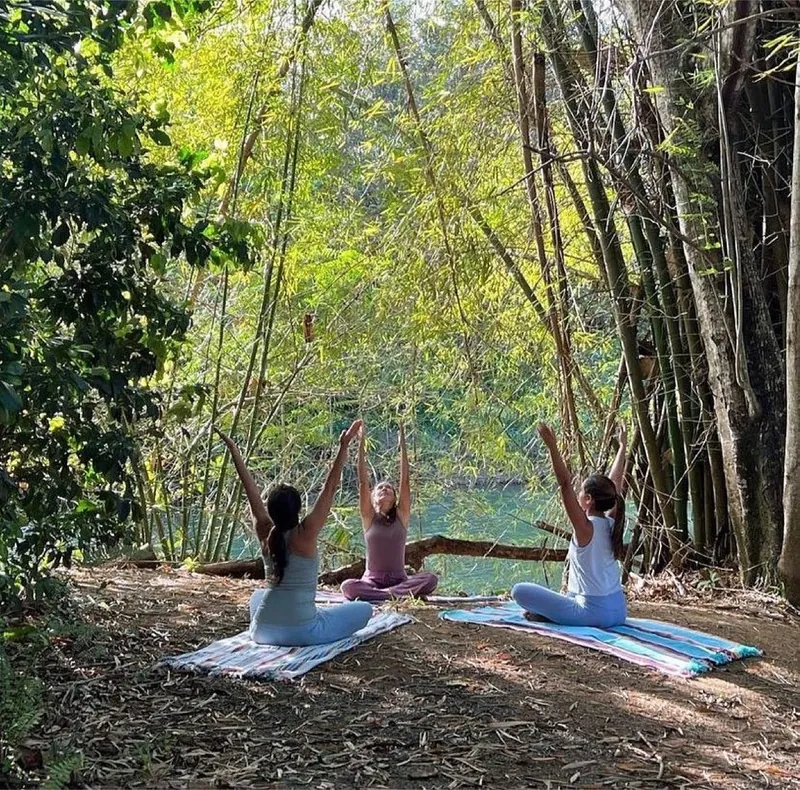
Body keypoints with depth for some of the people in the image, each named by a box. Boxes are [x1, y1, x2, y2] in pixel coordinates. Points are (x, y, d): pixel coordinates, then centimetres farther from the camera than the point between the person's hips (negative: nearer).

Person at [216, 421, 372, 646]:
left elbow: (251, 491, 4)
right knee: (364, 608, 11)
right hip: (302, 632, -5)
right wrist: (344, 446, -17)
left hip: (263, 632, 5)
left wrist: (234, 450, 9)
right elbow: (330, 487, -16)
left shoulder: (265, 533, -3)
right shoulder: (305, 534, -15)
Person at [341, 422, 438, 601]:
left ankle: (381, 595, -29)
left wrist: (402, 445, -3)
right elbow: (363, 482, -2)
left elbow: (405, 481, 1)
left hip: (399, 579, 1)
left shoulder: (401, 515, 7)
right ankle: (400, 595, -33)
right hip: (372, 580, -1)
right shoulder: (369, 517, 5)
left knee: (431, 579, -28)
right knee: (348, 586, -34)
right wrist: (361, 446, -7)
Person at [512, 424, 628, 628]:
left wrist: (552, 446, -26)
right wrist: (622, 447, 23)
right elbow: (615, 481, 14)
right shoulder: (611, 523, 2)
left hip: (594, 612, -8)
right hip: (619, 611, 8)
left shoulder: (586, 528, -16)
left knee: (520, 591, -3)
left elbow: (565, 484, -23)